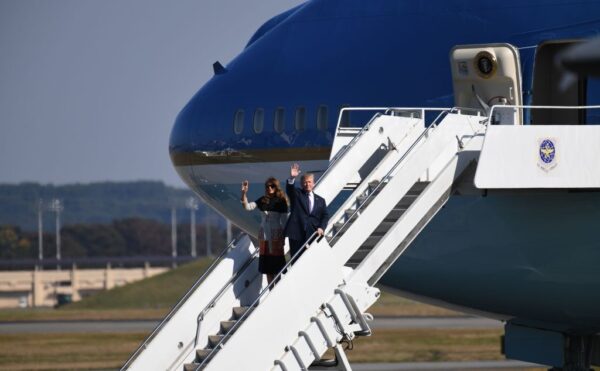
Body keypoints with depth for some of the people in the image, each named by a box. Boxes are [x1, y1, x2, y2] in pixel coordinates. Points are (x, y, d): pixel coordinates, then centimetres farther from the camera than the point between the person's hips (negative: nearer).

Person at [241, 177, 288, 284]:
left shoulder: (281, 201, -5)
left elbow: (284, 221, -4)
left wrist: (283, 238, -8)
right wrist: (244, 193, -15)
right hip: (263, 234, 4)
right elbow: (247, 206, -2)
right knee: (267, 268, 7)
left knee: (276, 267, -3)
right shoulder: (262, 200, 5)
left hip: (276, 235, -4)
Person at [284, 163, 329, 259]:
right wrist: (292, 178, -32)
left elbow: (325, 216, 11)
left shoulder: (320, 200, 18)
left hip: (313, 235, 2)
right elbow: (289, 189, -11)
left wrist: (321, 228, -9)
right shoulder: (296, 194, 11)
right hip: (296, 234, -2)